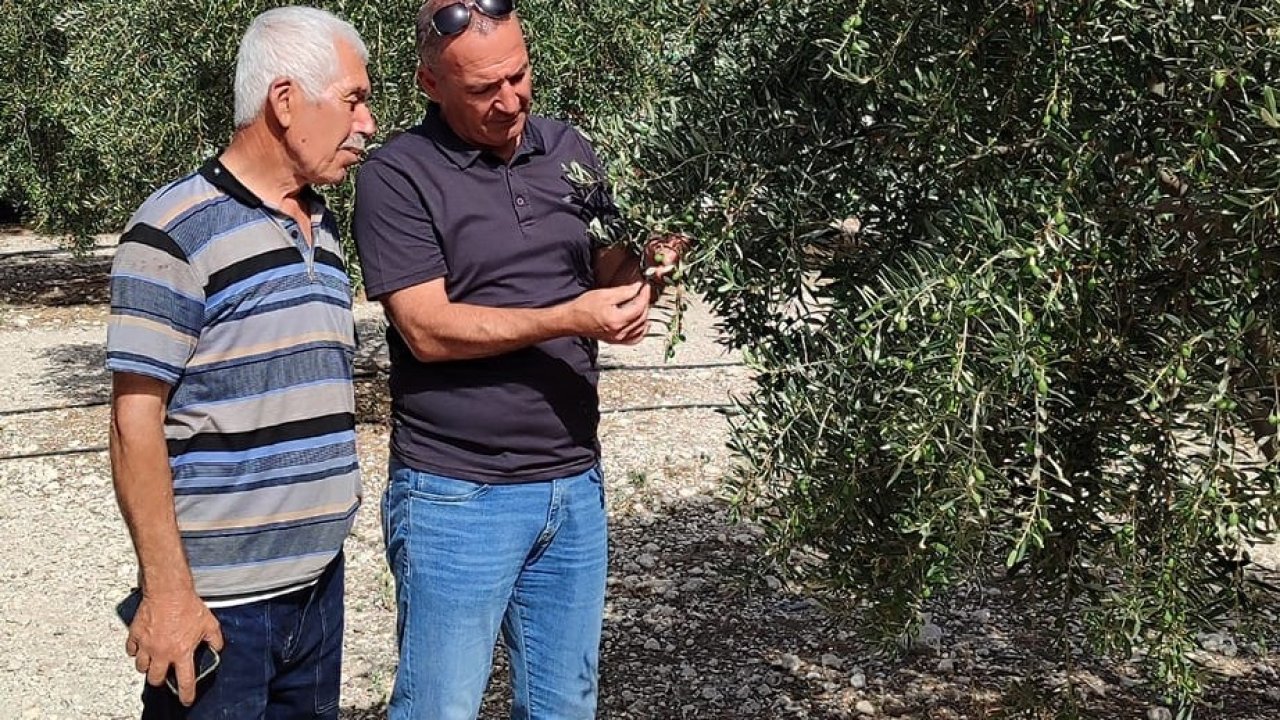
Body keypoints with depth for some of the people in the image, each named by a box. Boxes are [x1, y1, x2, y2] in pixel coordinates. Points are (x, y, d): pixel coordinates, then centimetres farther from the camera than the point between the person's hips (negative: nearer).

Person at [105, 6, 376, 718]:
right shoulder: (177, 230, -11)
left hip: (321, 583, 7)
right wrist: (167, 591, -16)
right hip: (218, 601, -7)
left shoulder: (324, 227, 13)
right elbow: (136, 421, -13)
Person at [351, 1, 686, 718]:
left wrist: (645, 261, -8)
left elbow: (603, 272, 14)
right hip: (457, 496, -5)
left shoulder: (568, 148, 9)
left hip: (575, 485, 5)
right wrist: (570, 319, -22)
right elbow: (428, 330, -15)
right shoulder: (398, 175, -8)